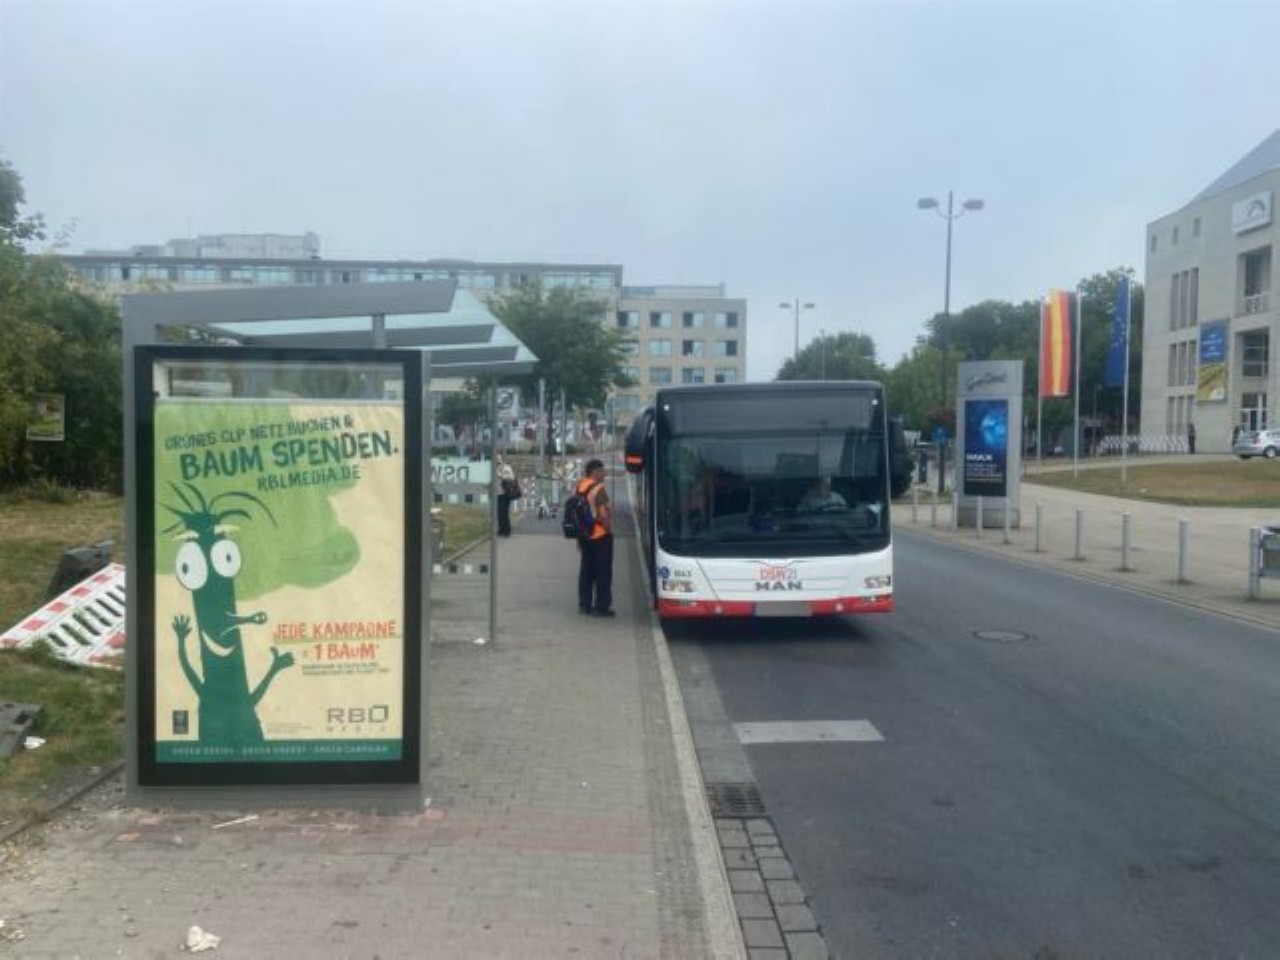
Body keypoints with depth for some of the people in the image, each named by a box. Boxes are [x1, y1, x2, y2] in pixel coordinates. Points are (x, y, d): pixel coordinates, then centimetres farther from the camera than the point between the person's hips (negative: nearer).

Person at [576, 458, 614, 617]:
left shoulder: (579, 487, 7)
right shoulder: (598, 489, -18)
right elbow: (603, 516, -23)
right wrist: (609, 529, -9)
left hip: (584, 536, 8)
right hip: (600, 536, -8)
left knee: (586, 571, 15)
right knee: (603, 572, 0)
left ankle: (584, 604, 21)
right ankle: (601, 607, 3)